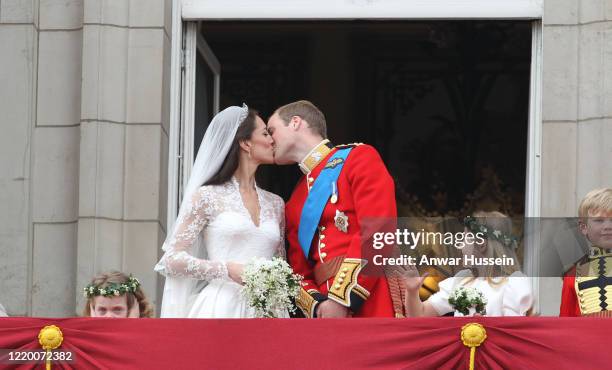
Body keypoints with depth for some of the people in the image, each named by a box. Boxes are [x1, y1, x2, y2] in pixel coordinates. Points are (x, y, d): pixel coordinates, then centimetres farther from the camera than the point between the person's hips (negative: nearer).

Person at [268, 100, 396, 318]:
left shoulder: (359, 157, 2)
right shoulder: (294, 205, 22)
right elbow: (300, 271, 17)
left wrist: (343, 299, -16)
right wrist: (316, 305, -6)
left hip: (374, 306, -6)